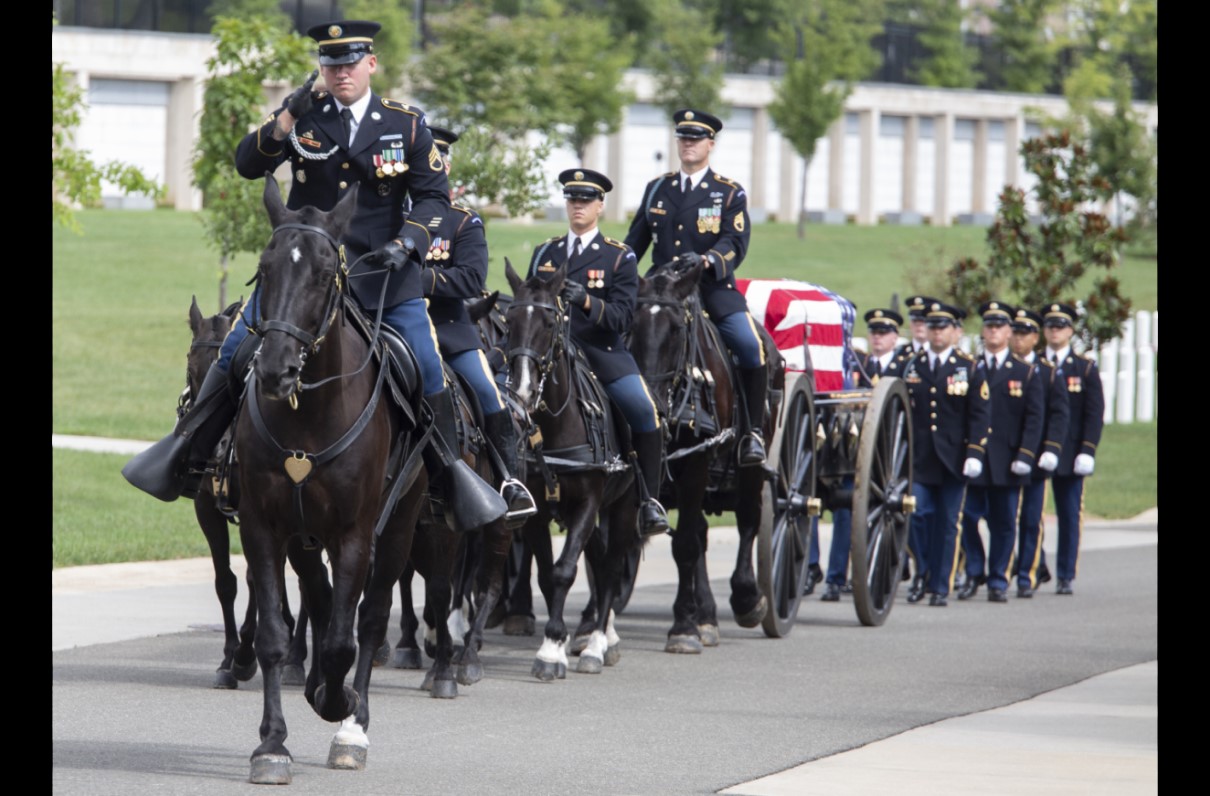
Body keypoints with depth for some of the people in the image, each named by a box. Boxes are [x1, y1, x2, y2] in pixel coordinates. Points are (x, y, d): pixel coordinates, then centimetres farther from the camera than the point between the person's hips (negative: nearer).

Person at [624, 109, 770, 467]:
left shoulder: (730, 193, 3)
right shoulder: (656, 189, 14)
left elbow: (735, 243, -10)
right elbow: (635, 241, 17)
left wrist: (706, 260, -29)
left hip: (713, 289, -3)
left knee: (751, 346, -25)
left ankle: (752, 433, -12)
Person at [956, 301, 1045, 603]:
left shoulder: (1026, 373, 7)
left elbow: (1034, 418, 2)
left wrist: (1025, 455, -8)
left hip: (1006, 462, 0)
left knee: (1003, 523, 2)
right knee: (967, 517, -4)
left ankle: (998, 581, 10)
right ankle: (974, 573, 13)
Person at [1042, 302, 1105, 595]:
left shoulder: (1085, 368, 6)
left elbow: (1094, 414, 1)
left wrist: (1087, 451, -9)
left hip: (1070, 456, 0)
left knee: (1069, 517, 1)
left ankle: (1065, 577, 6)